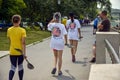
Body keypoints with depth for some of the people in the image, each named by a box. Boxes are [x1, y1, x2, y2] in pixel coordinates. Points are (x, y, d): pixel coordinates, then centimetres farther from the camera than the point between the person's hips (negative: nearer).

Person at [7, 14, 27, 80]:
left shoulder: (9, 30, -2)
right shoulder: (22, 30, -11)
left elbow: (10, 41, 10)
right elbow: (23, 42, -16)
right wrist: (24, 53, -17)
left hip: (12, 52, 1)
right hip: (20, 52, -1)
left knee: (13, 67, 3)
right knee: (20, 66, 15)